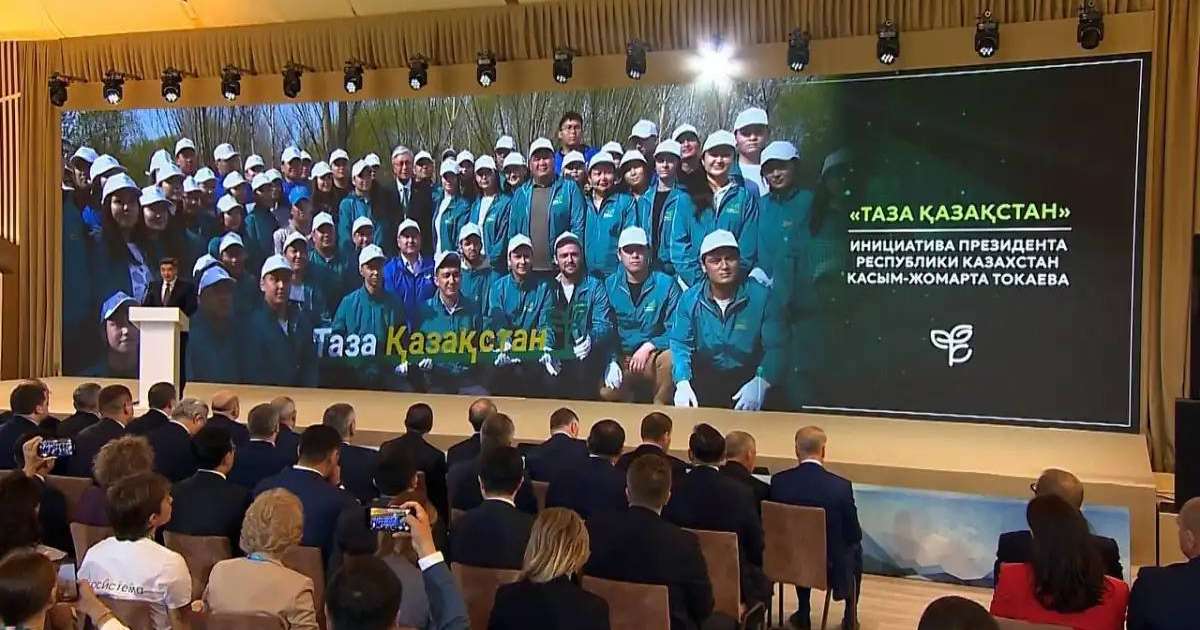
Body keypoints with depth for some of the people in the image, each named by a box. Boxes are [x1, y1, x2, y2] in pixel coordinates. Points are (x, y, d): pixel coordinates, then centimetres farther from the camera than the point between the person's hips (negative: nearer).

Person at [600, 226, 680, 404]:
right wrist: (612, 362, -10)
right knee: (606, 393, -28)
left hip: (653, 359, -1)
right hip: (620, 358, 1)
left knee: (670, 358, -35)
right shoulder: (609, 285, 3)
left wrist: (648, 347, -20)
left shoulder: (666, 285, -4)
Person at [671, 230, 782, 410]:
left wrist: (761, 383, -28)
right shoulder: (689, 299, 1)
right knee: (684, 404, -23)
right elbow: (680, 344, -4)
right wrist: (682, 383, -23)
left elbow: (774, 348, -10)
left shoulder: (761, 297, -6)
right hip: (704, 377, 2)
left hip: (749, 377, -1)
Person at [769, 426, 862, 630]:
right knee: (855, 549, 30)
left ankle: (803, 614, 40)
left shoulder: (778, 481, -15)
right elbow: (854, 534, -12)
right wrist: (852, 537, 12)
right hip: (830, 566, -2)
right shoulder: (841, 486, -22)